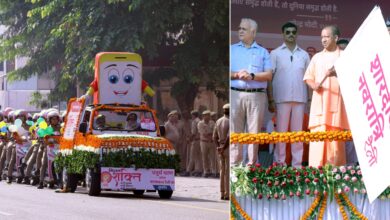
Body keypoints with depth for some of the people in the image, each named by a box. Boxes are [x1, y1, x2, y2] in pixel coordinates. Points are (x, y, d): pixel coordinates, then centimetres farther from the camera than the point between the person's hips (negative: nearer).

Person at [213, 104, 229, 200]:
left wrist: (218, 147, 2)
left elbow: (214, 136, 8)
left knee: (222, 171, 10)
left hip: (221, 149, 7)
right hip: (228, 148, -7)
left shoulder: (218, 121, 10)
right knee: (228, 171, -4)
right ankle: (227, 194, -5)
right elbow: (229, 137, -21)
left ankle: (222, 193, 11)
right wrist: (223, 148, -13)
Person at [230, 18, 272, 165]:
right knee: (234, 131, -3)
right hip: (235, 94, 0)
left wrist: (252, 76, -10)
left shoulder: (263, 52, 13)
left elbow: (269, 75, 3)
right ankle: (234, 163, -1)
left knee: (254, 131, 0)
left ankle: (251, 164, 4)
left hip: (256, 96, 0)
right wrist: (237, 75, -11)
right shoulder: (232, 50, 15)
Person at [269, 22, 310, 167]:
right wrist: (270, 100, -5)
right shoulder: (275, 54, 6)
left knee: (298, 131, 3)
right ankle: (279, 163, 3)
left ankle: (297, 164, 6)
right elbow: (269, 77, 3)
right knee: (281, 131, -1)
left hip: (300, 99, 2)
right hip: (282, 98, -2)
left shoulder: (304, 55, 13)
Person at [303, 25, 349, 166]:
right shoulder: (317, 57, 18)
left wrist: (337, 74, -16)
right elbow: (308, 77, 17)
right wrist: (313, 85, -5)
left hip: (336, 101, -3)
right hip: (319, 102, 3)